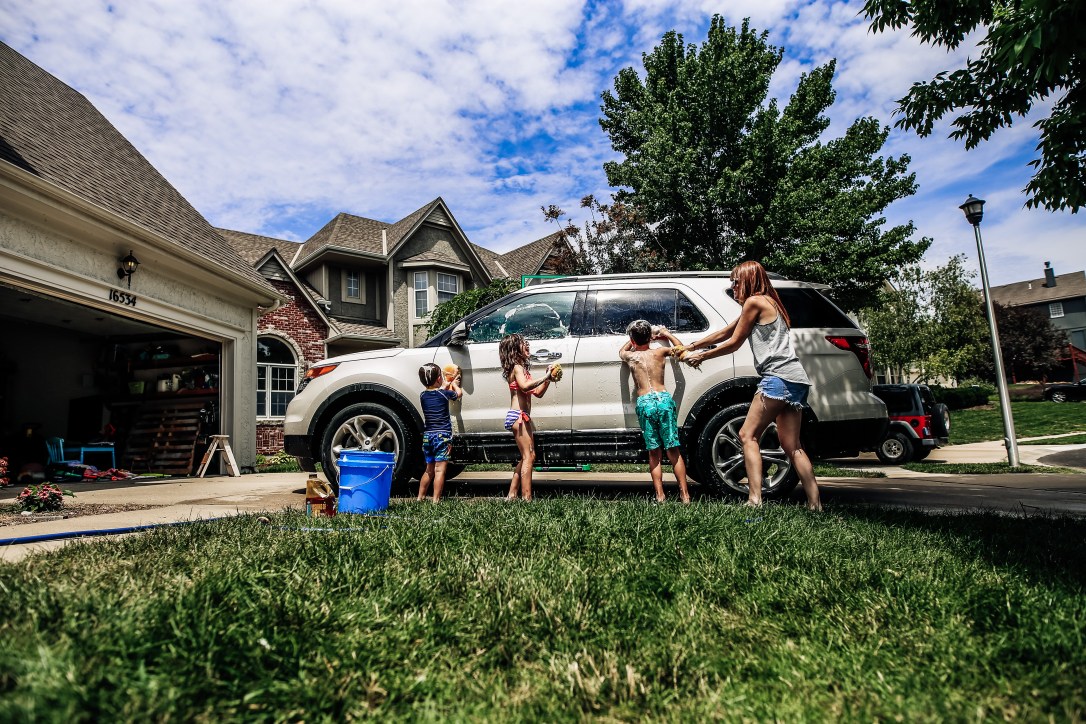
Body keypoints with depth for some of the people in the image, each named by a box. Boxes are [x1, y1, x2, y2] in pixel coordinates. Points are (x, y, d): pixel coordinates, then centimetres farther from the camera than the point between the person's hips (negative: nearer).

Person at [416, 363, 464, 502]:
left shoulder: (423, 395, 5)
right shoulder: (444, 393, -7)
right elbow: (459, 393, 13)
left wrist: (448, 383, 35)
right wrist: (454, 383, 31)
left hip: (427, 436, 6)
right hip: (442, 436, -5)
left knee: (429, 470, 19)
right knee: (440, 469, -5)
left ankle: (420, 497, 22)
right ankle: (436, 500, -8)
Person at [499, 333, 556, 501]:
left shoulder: (522, 367, 21)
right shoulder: (517, 367, -8)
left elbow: (538, 392, 19)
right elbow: (524, 386, -30)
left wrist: (548, 378, 7)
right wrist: (545, 376, -23)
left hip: (522, 417, 10)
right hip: (518, 416, -10)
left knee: (526, 457, 14)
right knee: (528, 456, -12)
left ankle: (512, 495, 17)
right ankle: (527, 498, -14)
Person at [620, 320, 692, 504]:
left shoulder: (630, 356, 11)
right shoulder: (659, 352, 10)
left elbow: (621, 351, 37)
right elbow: (680, 347, 30)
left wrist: (634, 339, 40)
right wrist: (666, 333, 39)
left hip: (644, 403, 0)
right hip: (663, 399, 0)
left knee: (654, 453, 6)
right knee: (673, 450, 5)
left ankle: (660, 496, 1)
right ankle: (684, 494, 3)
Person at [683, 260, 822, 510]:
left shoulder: (754, 301, -2)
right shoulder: (769, 303, 26)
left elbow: (733, 343, 1)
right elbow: (725, 332, 29)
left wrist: (701, 356, 12)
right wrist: (692, 346, 30)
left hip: (779, 377, -10)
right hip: (796, 380, 10)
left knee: (748, 435, -8)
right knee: (792, 446, 8)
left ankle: (754, 499, -16)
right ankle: (815, 504, 6)